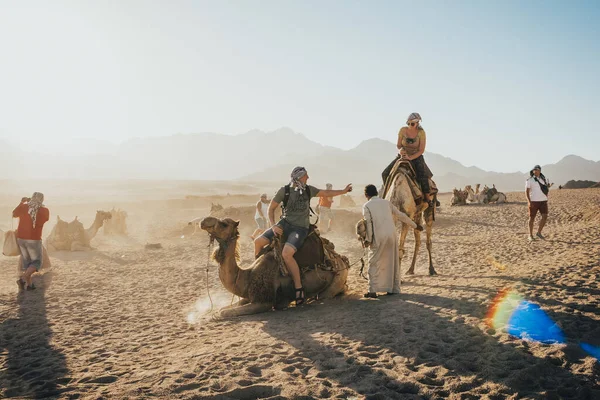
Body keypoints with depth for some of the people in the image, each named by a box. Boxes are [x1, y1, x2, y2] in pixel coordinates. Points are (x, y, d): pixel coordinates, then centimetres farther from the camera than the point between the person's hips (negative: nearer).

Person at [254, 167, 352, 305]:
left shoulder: (308, 190, 3)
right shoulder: (284, 190, -2)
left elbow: (326, 193, 16)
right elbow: (271, 208, 3)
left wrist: (344, 191, 16)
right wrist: (273, 225, -10)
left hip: (300, 228, -2)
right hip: (285, 223, 2)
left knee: (286, 254, -28)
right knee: (258, 242, -10)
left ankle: (299, 288, -19)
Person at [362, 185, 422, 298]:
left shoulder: (366, 206, 2)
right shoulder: (386, 202, 14)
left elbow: (368, 223, -8)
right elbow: (401, 215, 17)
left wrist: (368, 239, -3)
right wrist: (415, 225, 25)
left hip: (379, 238, -4)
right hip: (392, 235, 4)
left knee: (374, 264, 2)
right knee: (393, 262, 14)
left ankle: (372, 291, -3)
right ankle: (395, 288, 20)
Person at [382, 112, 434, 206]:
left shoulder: (421, 132, -16)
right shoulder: (403, 130, -10)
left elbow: (421, 150, -15)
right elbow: (398, 145, -1)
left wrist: (410, 157, -25)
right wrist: (400, 150, -22)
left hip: (416, 157, -3)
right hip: (403, 156, 3)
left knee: (423, 177, -28)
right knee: (385, 174, -8)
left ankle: (428, 199, -14)